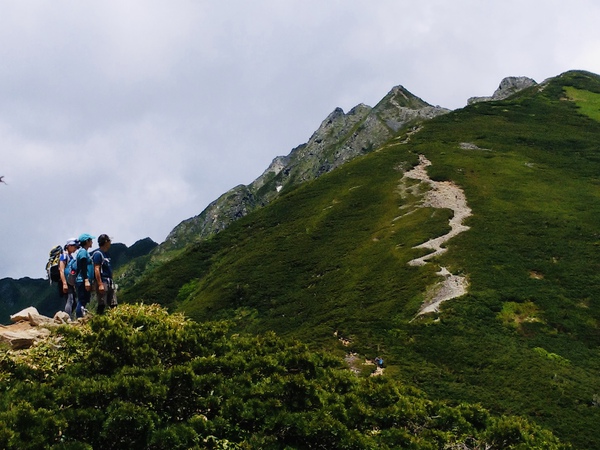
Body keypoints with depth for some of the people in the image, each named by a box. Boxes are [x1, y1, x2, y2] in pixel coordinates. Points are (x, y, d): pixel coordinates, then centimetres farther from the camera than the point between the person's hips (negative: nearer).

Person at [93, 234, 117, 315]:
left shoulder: (107, 254, 17)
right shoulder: (98, 254, -10)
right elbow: (96, 269, -16)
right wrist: (100, 284, -22)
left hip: (110, 282, 9)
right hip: (102, 282, -9)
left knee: (113, 305, 8)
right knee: (102, 305, -8)